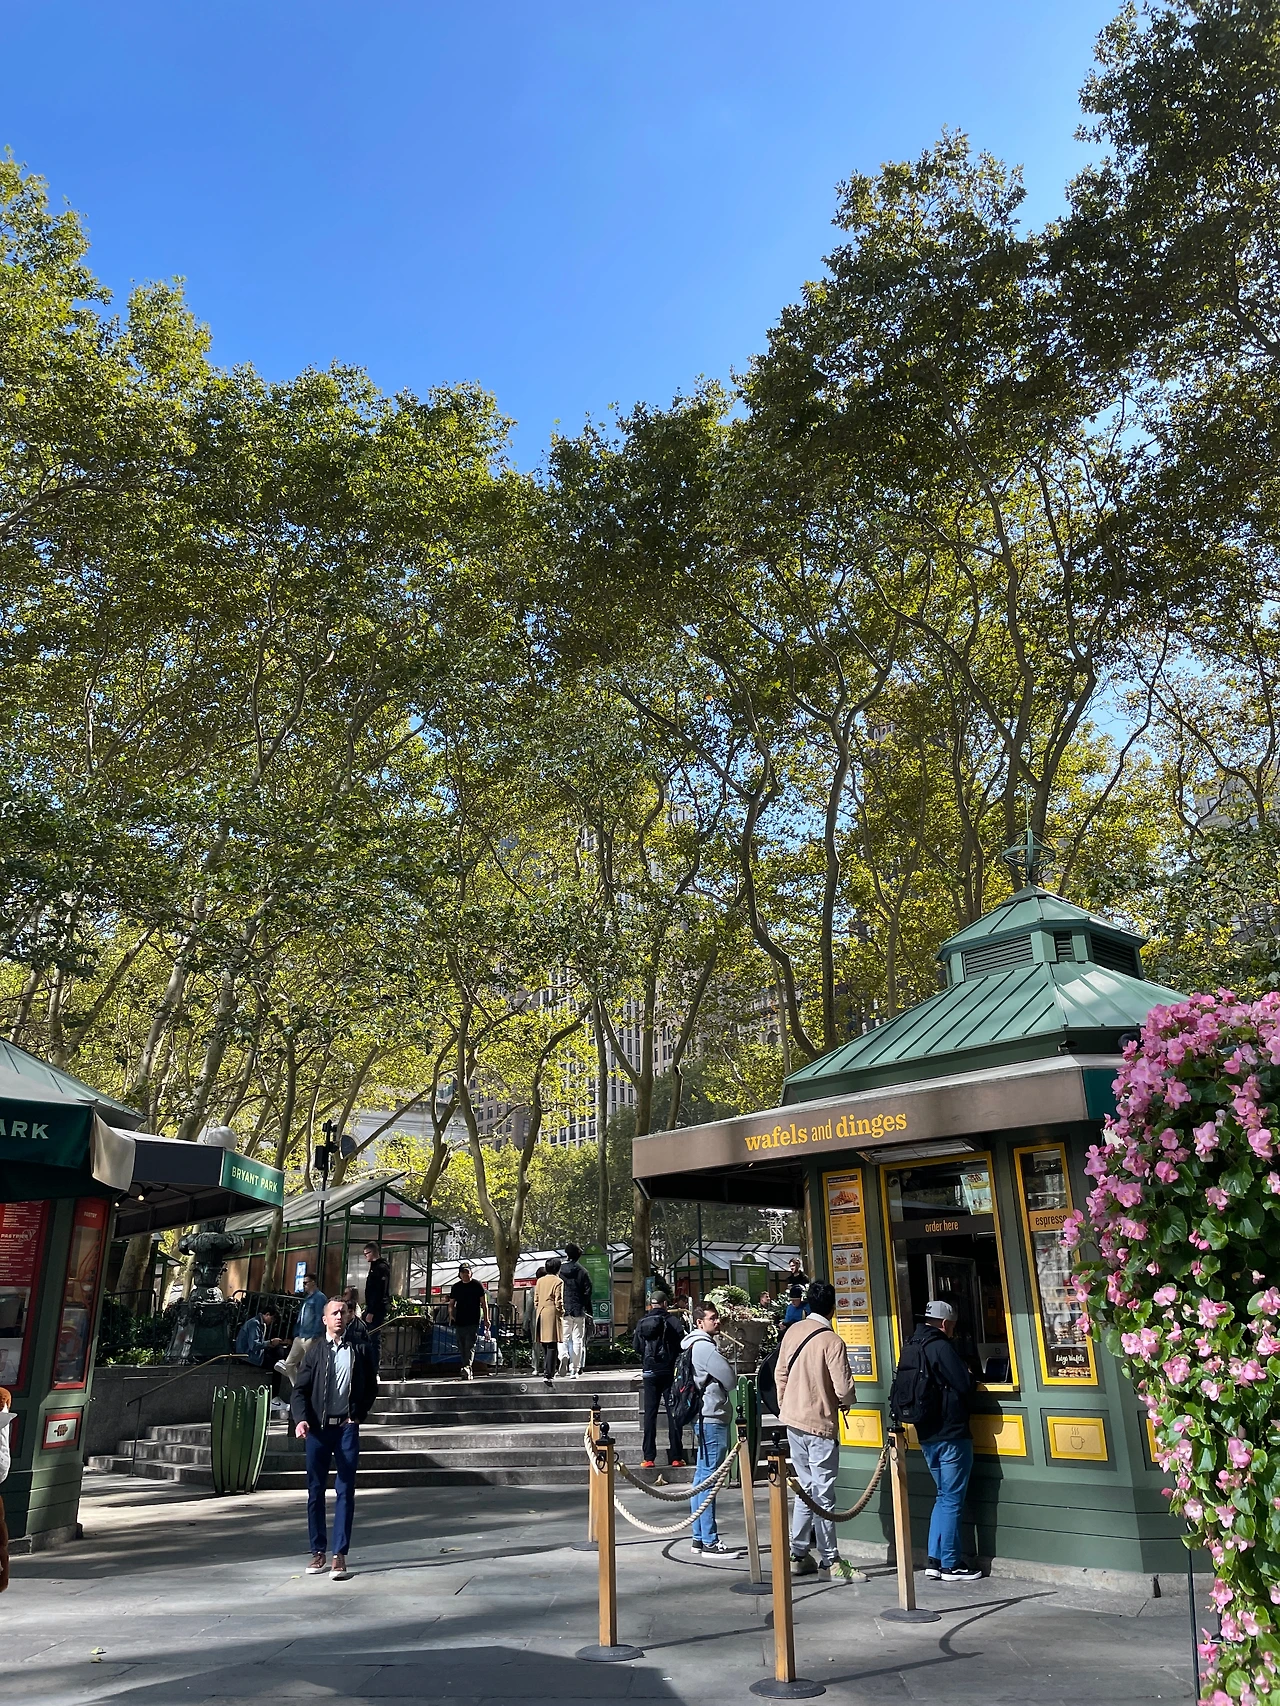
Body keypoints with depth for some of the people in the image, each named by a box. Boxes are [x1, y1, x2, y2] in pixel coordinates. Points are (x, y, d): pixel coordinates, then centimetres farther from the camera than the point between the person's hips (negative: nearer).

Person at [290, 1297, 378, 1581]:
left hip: (347, 1428, -1)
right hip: (318, 1428, 1)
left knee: (345, 1491, 0)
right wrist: (300, 1419, -13)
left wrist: (358, 1415, 1)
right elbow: (299, 1389, 2)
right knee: (315, 1491, 8)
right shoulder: (315, 1349, 4)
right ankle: (318, 1551, 20)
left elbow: (371, 1387, 11)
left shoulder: (361, 1348, 3)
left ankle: (340, 1555, 6)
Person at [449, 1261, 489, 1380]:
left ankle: (467, 1367, -31)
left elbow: (484, 1303, 3)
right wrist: (451, 1315, -2)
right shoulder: (455, 1287, 12)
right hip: (459, 1321, 4)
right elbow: (451, 1304, 18)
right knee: (462, 1347, 6)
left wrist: (486, 1319, -3)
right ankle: (468, 1372, 14)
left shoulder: (477, 1285, 3)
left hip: (473, 1321, -4)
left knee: (470, 1346, -16)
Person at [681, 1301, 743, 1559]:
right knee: (708, 1479, -7)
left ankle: (699, 1538, 20)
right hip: (712, 1419, -11)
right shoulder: (705, 1347, -16)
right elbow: (731, 1381, -12)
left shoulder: (694, 1345, 16)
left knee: (702, 1478, 13)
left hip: (703, 1418, 11)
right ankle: (709, 1542, -4)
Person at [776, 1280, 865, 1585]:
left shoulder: (793, 1331, 2)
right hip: (820, 1424, -6)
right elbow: (843, 1388, -18)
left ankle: (798, 1556, 20)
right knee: (823, 1496, 1)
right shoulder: (832, 1341, -17)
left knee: (806, 1490, 16)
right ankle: (831, 1562, 8)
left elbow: (780, 1373, 8)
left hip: (792, 1421, 6)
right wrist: (846, 1402, 4)